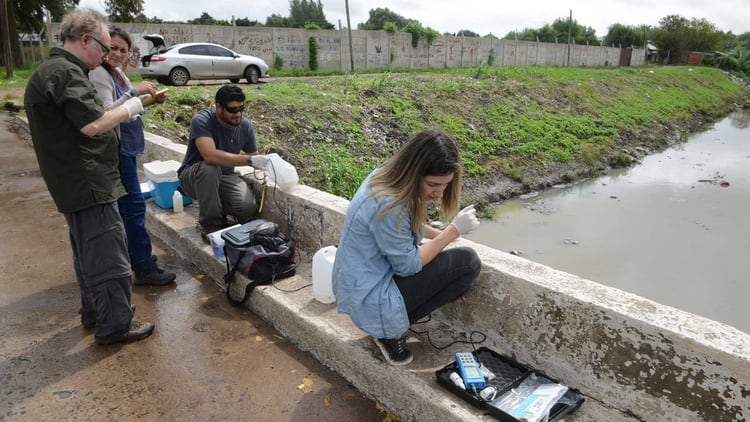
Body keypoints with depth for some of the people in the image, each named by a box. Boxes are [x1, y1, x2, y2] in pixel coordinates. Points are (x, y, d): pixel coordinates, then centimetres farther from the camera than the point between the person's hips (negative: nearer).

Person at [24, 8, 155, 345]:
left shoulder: (53, 70, 17)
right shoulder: (65, 72, -17)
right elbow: (92, 124, -26)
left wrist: (118, 111, 9)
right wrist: (127, 110, -10)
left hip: (75, 184, 11)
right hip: (88, 184, -11)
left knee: (89, 253, 20)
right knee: (109, 257, -2)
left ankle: (94, 311, 34)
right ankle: (115, 325, 9)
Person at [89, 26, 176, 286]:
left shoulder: (118, 72, 13)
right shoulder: (98, 74, -15)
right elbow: (106, 113, -25)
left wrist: (150, 100, 5)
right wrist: (134, 92, -29)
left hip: (127, 147, 10)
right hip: (115, 149, -10)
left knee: (125, 204, 16)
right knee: (134, 205, -8)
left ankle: (133, 255, 28)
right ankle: (144, 268, -3)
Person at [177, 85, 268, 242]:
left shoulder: (245, 125, -9)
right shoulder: (201, 121, -24)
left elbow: (253, 155, 2)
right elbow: (210, 155, -40)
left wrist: (265, 163, -19)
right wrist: (249, 160, -41)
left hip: (225, 177, 3)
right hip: (193, 176, -3)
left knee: (249, 207, -26)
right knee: (210, 168, -39)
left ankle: (218, 208, 11)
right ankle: (209, 225, -18)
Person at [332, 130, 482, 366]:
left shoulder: (387, 178, -3)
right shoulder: (388, 204, -30)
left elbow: (409, 227, 14)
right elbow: (408, 266, -18)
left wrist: (443, 235, 0)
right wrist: (454, 231, -15)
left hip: (360, 283, 9)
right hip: (370, 299, -9)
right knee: (468, 263, -8)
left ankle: (389, 324, 13)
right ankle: (388, 331, -2)